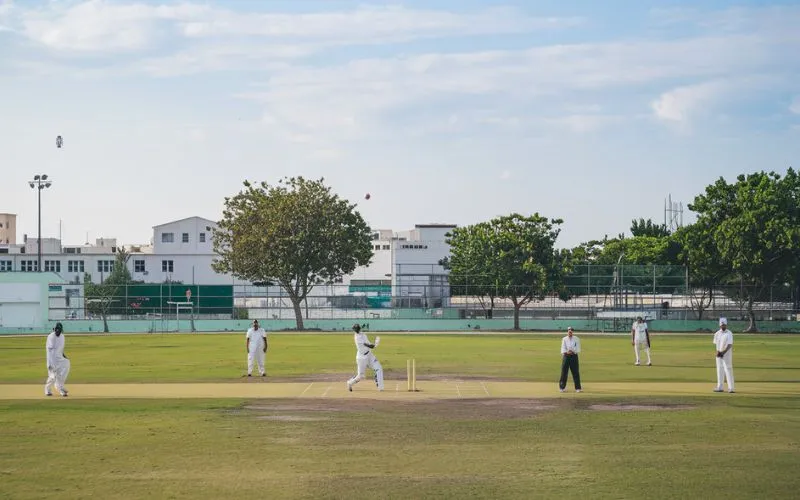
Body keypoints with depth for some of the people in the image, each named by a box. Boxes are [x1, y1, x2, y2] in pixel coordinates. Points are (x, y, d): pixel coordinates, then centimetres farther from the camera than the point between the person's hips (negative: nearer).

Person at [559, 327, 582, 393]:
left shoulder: (576, 339, 4)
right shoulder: (564, 339, 5)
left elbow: (578, 349, -3)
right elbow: (563, 349, -4)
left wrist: (572, 351, -20)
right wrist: (566, 352, -24)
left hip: (574, 356, 0)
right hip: (566, 356, 0)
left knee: (576, 372, -2)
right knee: (564, 372, 0)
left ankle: (578, 388, 2)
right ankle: (562, 387, 7)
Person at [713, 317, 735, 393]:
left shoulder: (729, 334, -8)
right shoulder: (717, 333, 8)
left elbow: (730, 345, -14)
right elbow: (715, 343, 10)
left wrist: (723, 352, -22)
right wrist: (718, 351, -7)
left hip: (727, 353, -6)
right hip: (719, 354, 6)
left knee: (728, 369, -10)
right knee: (720, 370, 10)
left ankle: (731, 388, -13)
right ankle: (720, 387, 16)